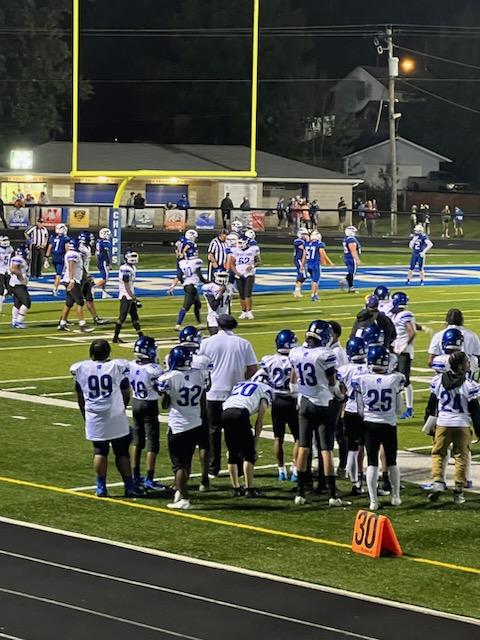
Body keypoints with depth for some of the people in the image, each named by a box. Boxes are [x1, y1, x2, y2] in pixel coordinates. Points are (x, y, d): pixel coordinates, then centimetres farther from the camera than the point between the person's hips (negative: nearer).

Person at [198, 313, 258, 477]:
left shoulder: (207, 343, -4)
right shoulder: (243, 344, -3)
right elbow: (252, 369, -2)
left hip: (213, 393, 0)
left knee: (214, 430, 11)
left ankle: (213, 467, 14)